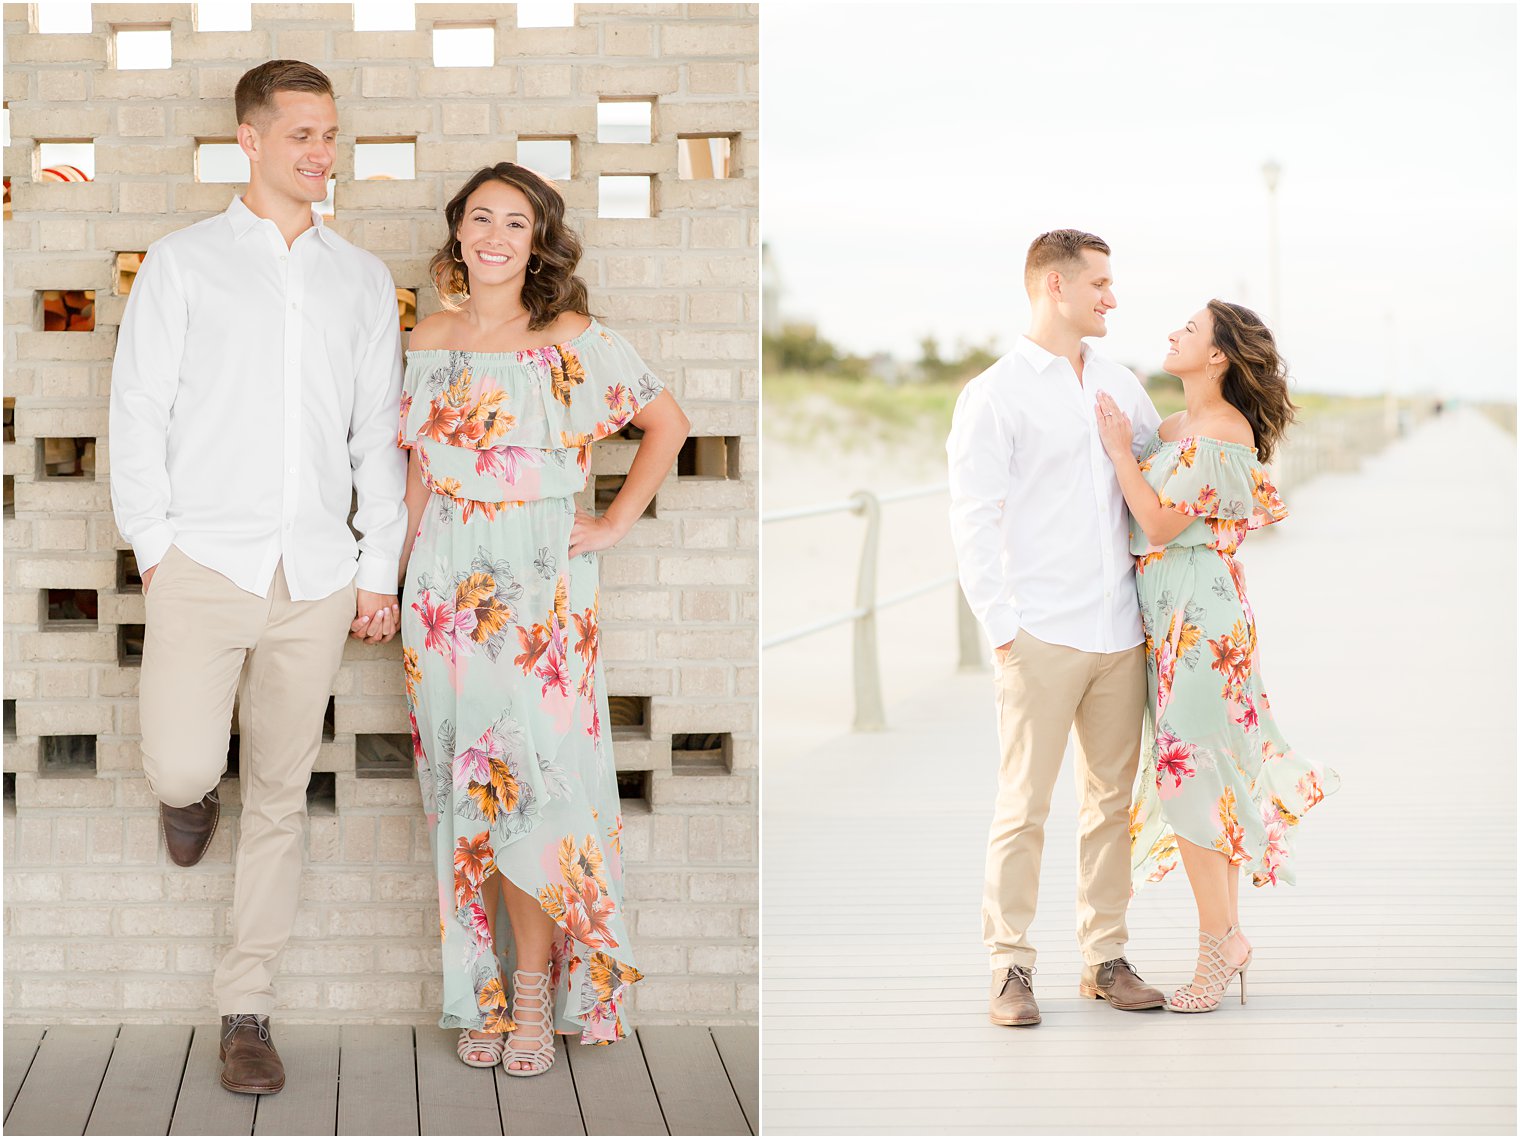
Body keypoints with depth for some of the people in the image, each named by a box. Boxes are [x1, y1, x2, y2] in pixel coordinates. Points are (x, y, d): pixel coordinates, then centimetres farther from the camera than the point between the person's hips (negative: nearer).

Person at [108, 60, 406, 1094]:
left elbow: (379, 435, 13)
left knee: (280, 798, 4)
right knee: (181, 768, -16)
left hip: (316, 578, 2)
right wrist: (155, 547, -5)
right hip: (206, 566, -2)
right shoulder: (184, 264, 6)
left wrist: (380, 569, 6)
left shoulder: (364, 282, 14)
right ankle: (192, 792, 23)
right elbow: (139, 412, 3)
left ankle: (248, 1012, 14)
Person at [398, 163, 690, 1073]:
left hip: (542, 585, -4)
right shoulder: (431, 341, 9)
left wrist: (617, 523, -2)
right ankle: (487, 988, 14)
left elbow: (668, 423, 2)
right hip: (450, 584, 4)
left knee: (532, 776, -6)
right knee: (470, 785, 5)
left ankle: (535, 993, 5)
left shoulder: (573, 340, -4)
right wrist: (404, 580, 15)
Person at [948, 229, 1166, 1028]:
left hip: (1120, 630, 6)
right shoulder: (994, 396, -2)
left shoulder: (1120, 386, 15)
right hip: (1042, 635, -6)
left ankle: (1105, 957, 16)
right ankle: (1010, 968, 1)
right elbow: (973, 523, -5)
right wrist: (1001, 626, -11)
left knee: (1113, 800, 8)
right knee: (1024, 806, -4)